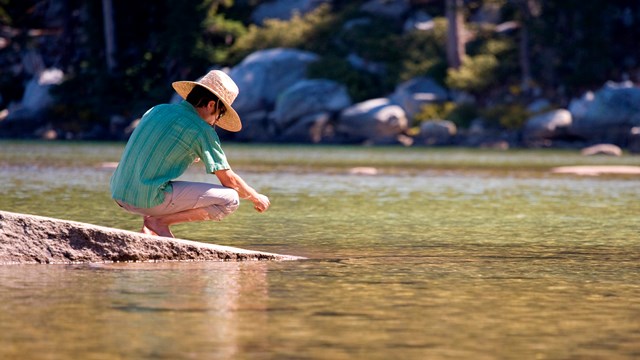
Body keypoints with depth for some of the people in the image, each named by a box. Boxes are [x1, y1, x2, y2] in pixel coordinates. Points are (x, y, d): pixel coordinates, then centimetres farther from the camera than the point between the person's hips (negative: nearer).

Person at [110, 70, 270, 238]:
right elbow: (229, 180, -1)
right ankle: (159, 222, -5)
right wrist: (256, 197, 16)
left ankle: (150, 226, 12)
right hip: (150, 200, -8)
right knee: (230, 199, -6)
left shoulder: (158, 110, 14)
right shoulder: (202, 129, -6)